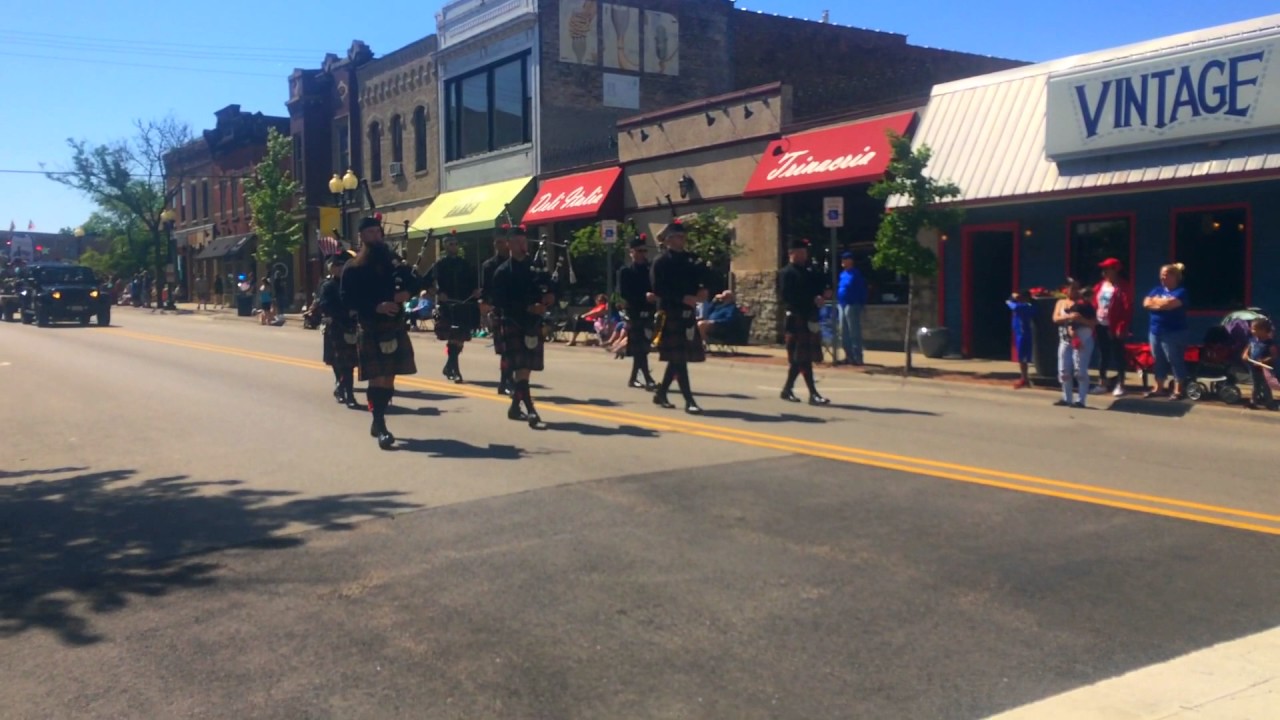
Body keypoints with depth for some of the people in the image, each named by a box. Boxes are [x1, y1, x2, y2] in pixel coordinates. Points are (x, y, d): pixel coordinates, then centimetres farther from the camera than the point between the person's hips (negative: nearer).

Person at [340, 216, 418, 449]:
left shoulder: (393, 262, 12)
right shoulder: (353, 267, -1)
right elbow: (347, 299, -9)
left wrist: (406, 292, -9)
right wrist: (376, 306, -21)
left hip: (395, 328, 4)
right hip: (370, 330, -4)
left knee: (389, 377, 9)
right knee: (377, 377, -10)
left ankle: (378, 421, 23)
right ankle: (381, 428, -9)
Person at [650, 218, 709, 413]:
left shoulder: (690, 259, 13)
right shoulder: (661, 263, -6)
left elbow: (704, 277, 14)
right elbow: (659, 290, -14)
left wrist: (702, 290, -8)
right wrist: (683, 298, -21)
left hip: (687, 314, 7)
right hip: (671, 315, -7)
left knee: (678, 358, 12)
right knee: (679, 358, -8)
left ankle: (661, 393, 27)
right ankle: (689, 401, -10)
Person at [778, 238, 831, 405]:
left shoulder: (811, 271, 17)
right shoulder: (786, 273, -5)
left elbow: (826, 287, 15)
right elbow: (789, 298, -14)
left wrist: (823, 296, -7)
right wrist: (812, 301, -15)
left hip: (811, 319, 7)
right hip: (797, 319, -7)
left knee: (798, 358, 12)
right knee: (803, 358, -7)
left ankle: (787, 389, 23)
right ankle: (813, 394, -9)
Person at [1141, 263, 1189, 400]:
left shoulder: (1181, 291, -7)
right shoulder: (1157, 290, 14)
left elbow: (1169, 304, -21)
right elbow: (1146, 303, 2)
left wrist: (1155, 301, -4)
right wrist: (1162, 303, -8)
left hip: (1173, 333, -7)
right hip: (1155, 331, 7)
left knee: (1175, 360, -3)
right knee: (1159, 360, 12)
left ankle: (1178, 390, 2)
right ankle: (1158, 388, 19)